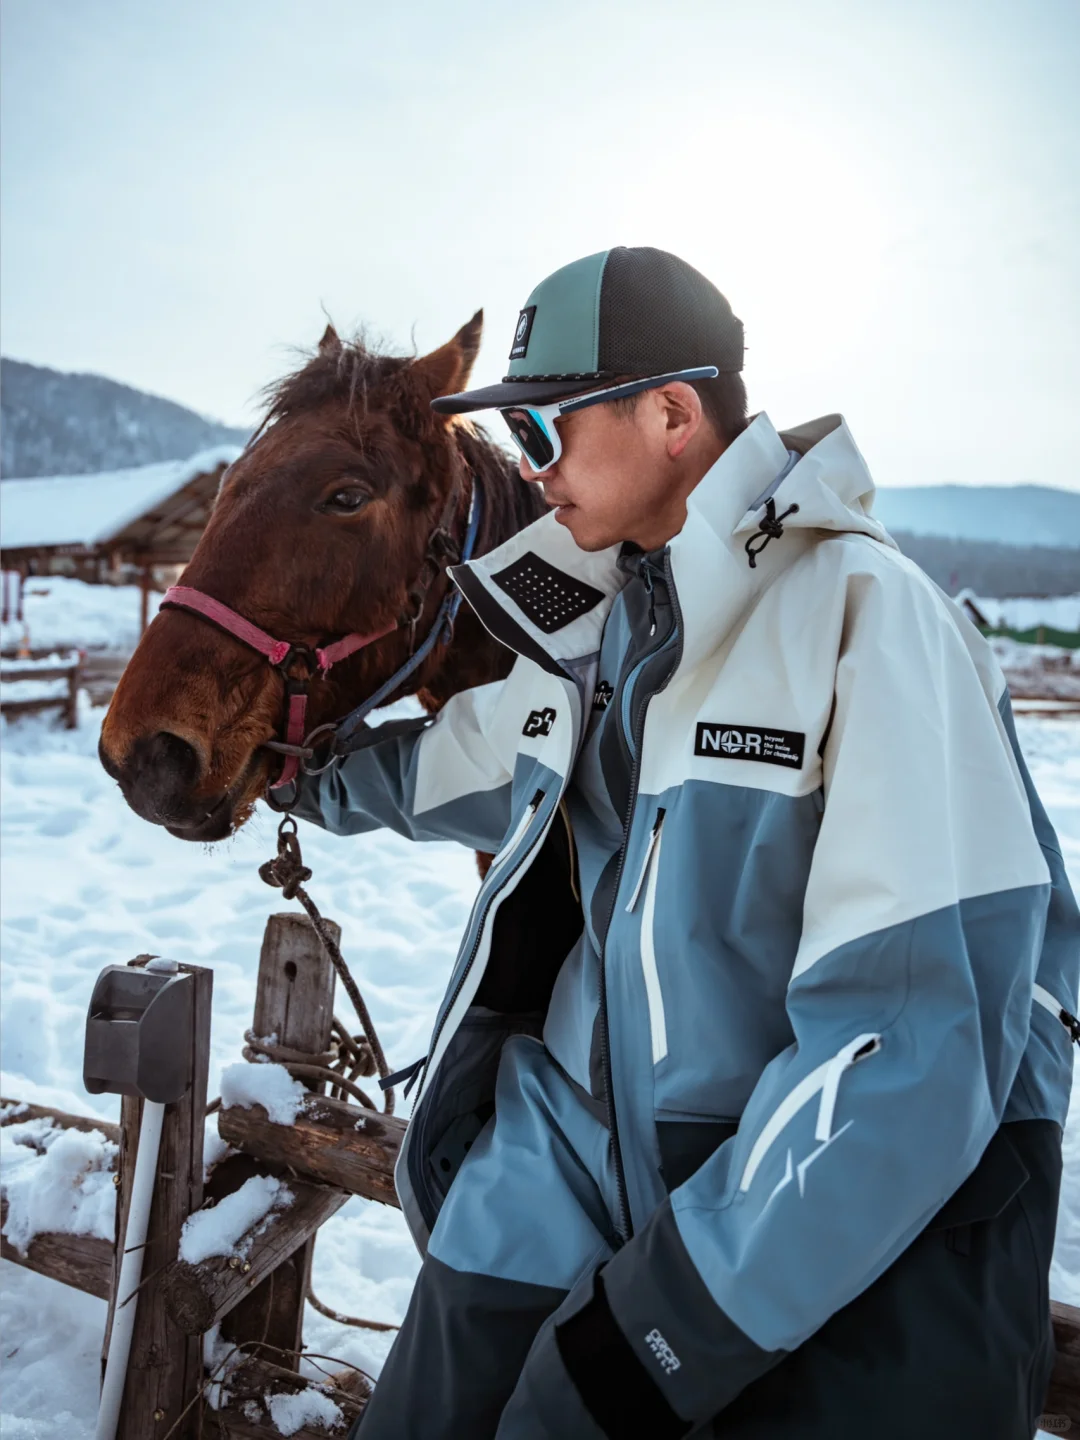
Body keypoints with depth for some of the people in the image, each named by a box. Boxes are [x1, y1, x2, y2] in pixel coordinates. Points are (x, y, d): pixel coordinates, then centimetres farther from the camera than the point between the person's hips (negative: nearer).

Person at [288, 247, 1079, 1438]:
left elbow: (914, 1040, -23)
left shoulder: (862, 610, -17)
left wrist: (661, 1329, -22)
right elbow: (455, 764, 26)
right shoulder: (589, 628, 5)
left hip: (857, 1224, -5)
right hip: (583, 1150, 6)